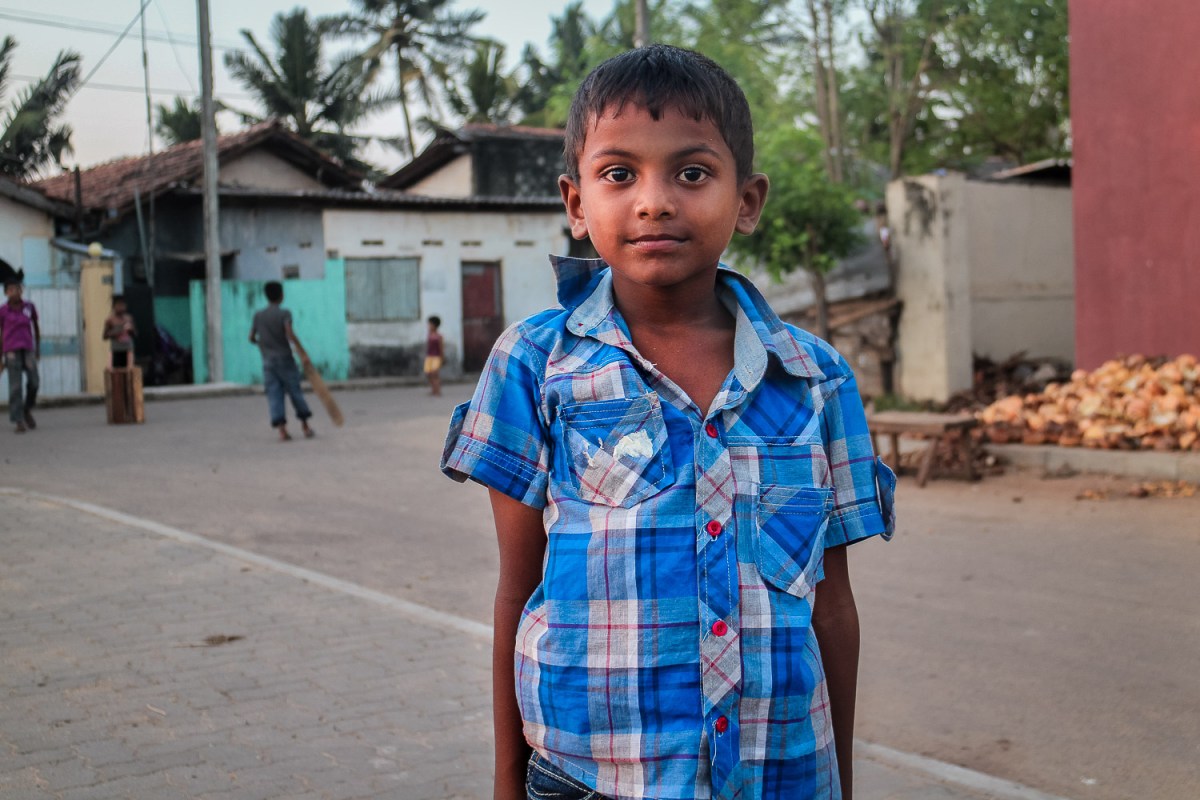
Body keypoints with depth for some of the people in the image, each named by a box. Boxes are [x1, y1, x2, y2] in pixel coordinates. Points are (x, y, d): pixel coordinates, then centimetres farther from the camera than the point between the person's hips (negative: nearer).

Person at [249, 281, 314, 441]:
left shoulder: (258, 316, 7)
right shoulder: (284, 313, -6)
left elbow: (251, 338, 10)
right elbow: (290, 334, -20)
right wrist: (303, 353, -20)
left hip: (268, 361, 3)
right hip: (285, 359, -3)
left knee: (274, 395, 0)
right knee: (295, 392, 6)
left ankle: (282, 430, -9)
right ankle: (306, 427, 12)